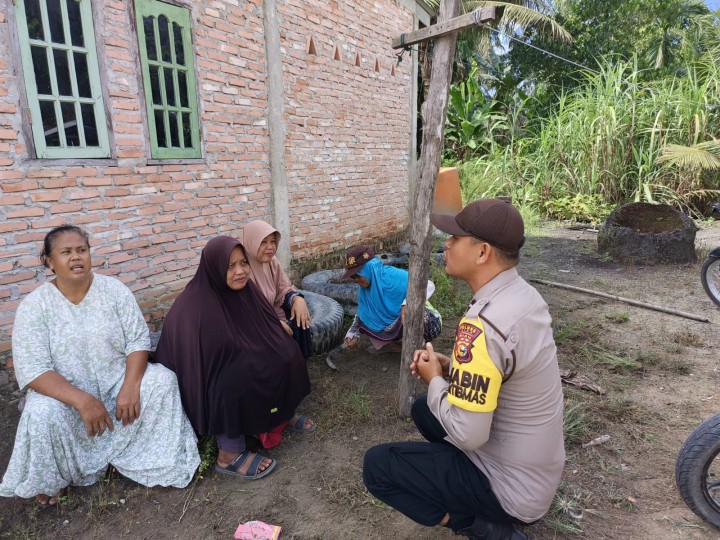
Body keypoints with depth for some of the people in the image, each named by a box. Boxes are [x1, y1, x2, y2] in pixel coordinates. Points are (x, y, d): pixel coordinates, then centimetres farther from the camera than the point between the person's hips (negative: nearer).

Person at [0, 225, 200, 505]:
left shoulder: (114, 290, -8)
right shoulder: (33, 306, -12)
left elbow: (138, 340, -10)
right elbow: (32, 370, -18)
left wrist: (130, 387, -26)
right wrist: (82, 400, -32)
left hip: (118, 381, 1)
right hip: (64, 392, -1)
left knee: (163, 380, -23)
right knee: (43, 414, -32)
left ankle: (148, 457, -2)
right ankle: (51, 480, 1)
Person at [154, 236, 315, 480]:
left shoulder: (245, 288, -6)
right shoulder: (194, 306, -26)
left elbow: (269, 329, 3)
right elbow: (192, 361, -24)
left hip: (245, 362, 7)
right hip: (209, 376, -7)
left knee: (286, 356, -10)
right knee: (241, 378, -33)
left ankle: (285, 413, 11)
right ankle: (229, 455, -17)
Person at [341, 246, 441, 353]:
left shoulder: (393, 275, -25)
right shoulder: (364, 290, -3)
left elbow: (428, 285, -29)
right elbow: (361, 316, 8)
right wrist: (353, 335, -7)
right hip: (396, 326, 6)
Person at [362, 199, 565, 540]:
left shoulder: (482, 325, -33)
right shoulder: (523, 295, -3)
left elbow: (467, 434, -29)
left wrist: (435, 379, -12)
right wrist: (450, 367, -1)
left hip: (513, 486, -8)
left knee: (377, 466, -4)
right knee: (424, 409, 23)